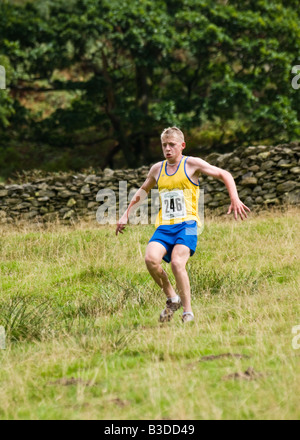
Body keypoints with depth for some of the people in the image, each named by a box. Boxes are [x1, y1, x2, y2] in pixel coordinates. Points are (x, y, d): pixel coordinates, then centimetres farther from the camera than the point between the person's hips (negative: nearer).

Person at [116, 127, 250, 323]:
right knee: (151, 258, -24)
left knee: (177, 262, -27)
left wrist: (235, 200, -10)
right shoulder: (157, 169, 16)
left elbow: (224, 175, 4)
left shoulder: (192, 164, 2)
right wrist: (126, 215, 32)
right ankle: (172, 298, -2)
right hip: (164, 226, 4)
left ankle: (188, 311, -13)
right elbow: (143, 191, 34)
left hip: (187, 224, -4)